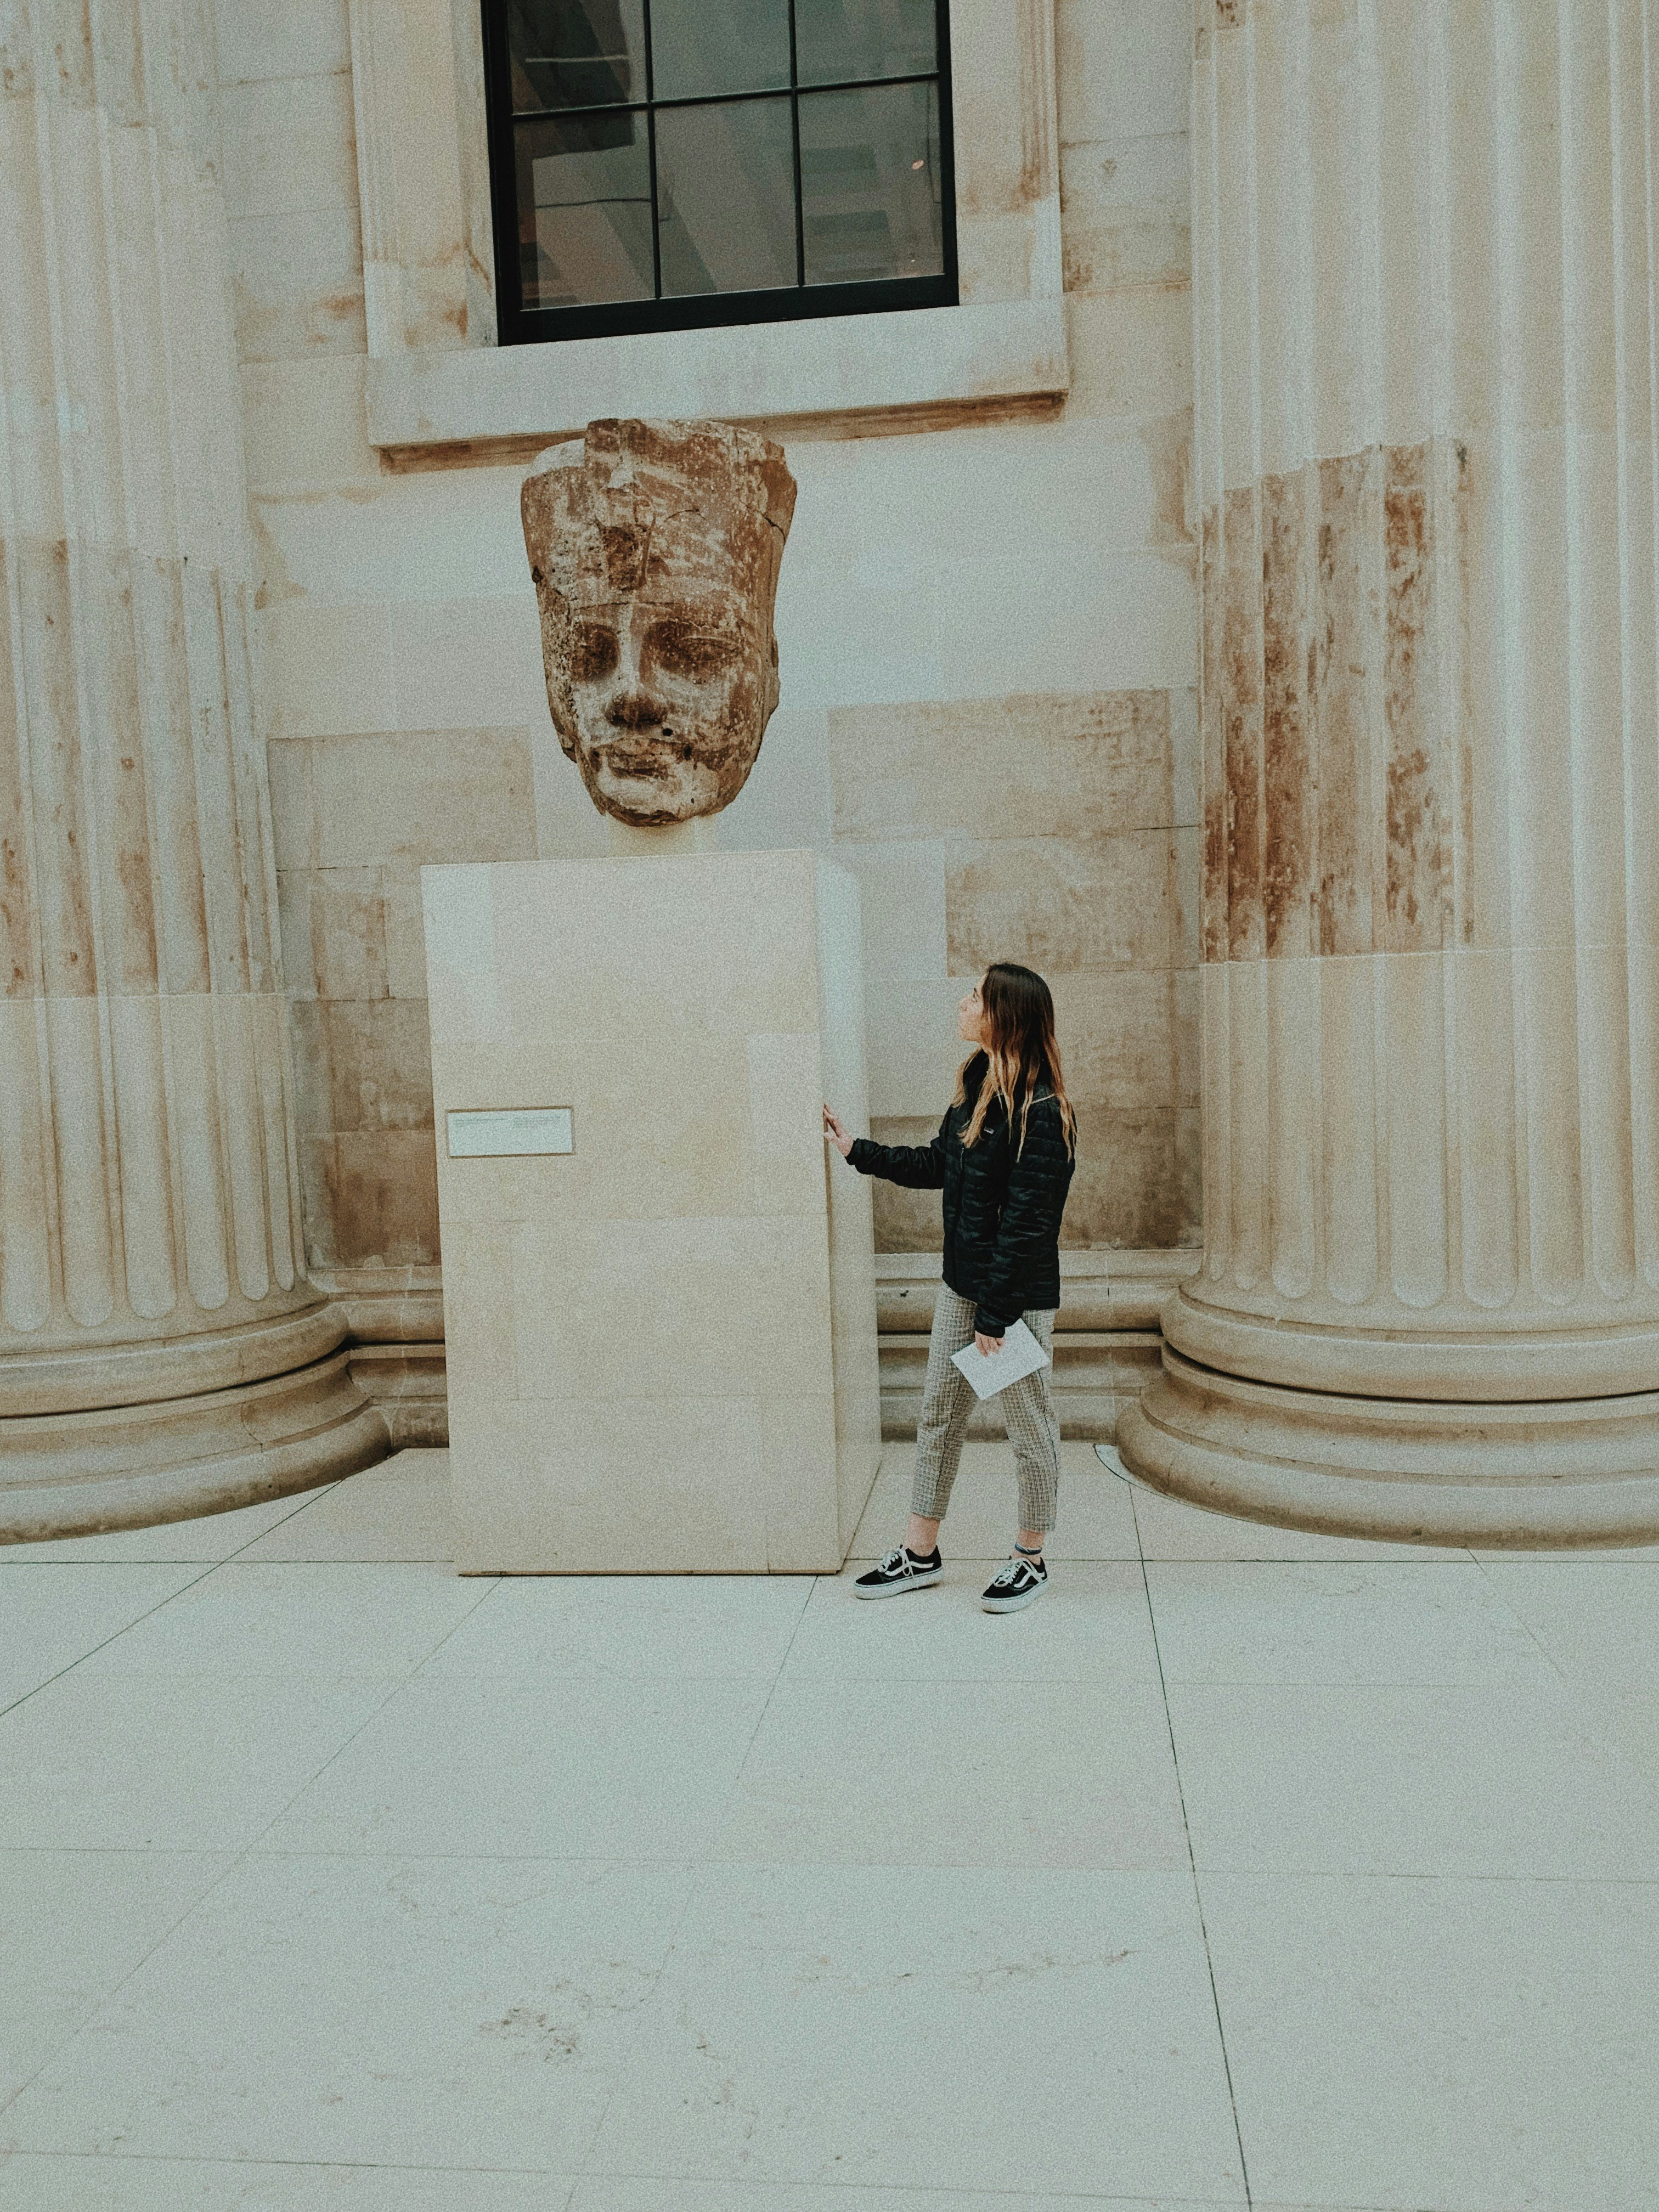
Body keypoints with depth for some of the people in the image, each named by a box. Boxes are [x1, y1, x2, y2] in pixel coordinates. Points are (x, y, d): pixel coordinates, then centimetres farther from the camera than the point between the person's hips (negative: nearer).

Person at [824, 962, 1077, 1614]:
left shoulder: (1042, 1114, -21)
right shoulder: (975, 1088, 6)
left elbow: (1024, 1224, -21)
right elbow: (936, 1165, 19)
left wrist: (995, 1315, -19)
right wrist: (856, 1150, 21)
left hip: (1019, 1296, -9)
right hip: (960, 1286, 9)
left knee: (1028, 1425, 8)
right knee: (939, 1414, 15)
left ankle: (1030, 1561, 26)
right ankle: (920, 1553, 29)